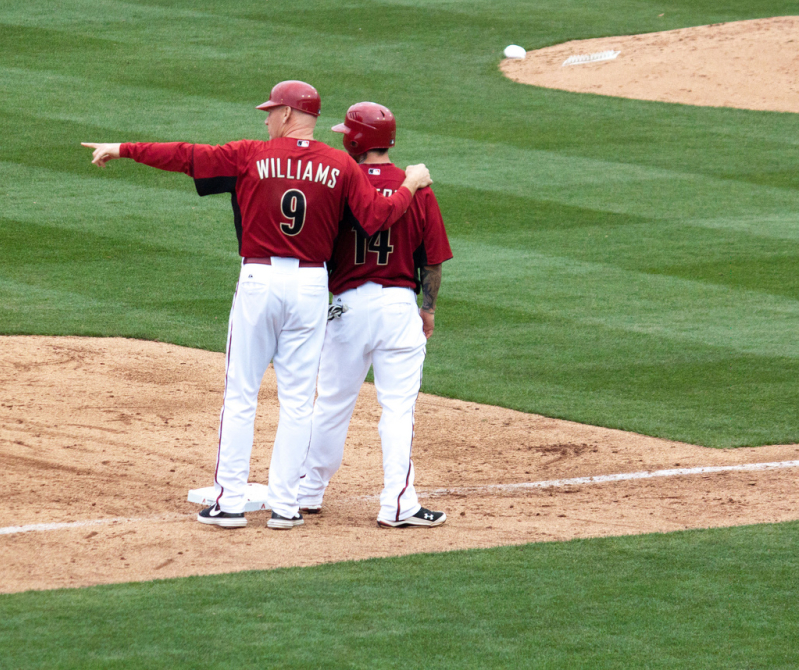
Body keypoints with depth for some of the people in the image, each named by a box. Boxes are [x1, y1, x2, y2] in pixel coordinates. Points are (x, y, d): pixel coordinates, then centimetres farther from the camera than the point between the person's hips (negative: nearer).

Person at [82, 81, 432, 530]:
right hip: (311, 285, 2)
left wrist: (123, 150, 5)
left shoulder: (252, 156, -4)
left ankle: (230, 502, 2)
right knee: (297, 399, 6)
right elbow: (376, 218, -8)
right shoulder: (341, 165, -1)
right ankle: (285, 505, 5)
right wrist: (411, 187, 9)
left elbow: (185, 156, -4)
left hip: (259, 280, -2)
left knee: (240, 396, 4)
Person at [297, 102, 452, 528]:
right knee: (398, 408, -1)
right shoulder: (417, 190, -2)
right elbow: (432, 259, 1)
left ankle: (308, 492, 23)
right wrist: (428, 308, 15)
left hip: (347, 302, 0)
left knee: (332, 404, 12)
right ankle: (397, 504, -6)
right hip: (399, 303, 0)